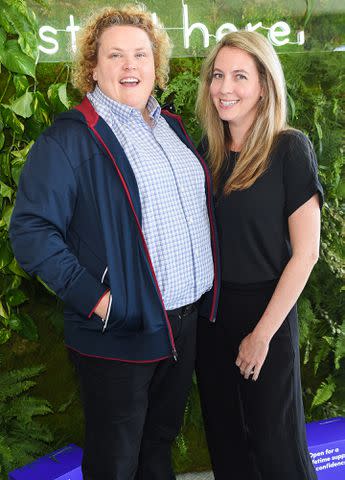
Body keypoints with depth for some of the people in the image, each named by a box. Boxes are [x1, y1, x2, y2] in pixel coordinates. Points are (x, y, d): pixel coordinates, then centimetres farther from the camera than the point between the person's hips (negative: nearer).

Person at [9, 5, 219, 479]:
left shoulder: (171, 127, 10)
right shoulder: (70, 137, -12)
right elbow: (30, 228, -16)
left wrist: (206, 288, 10)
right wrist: (92, 296, -21)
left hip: (185, 323, 7)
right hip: (119, 334, -6)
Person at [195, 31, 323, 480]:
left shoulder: (290, 149, -12)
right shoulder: (207, 150, 3)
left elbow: (305, 251, -13)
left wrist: (264, 332, -14)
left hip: (265, 309, -5)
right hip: (209, 309, 5)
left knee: (274, 443, 9)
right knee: (225, 436, 18)